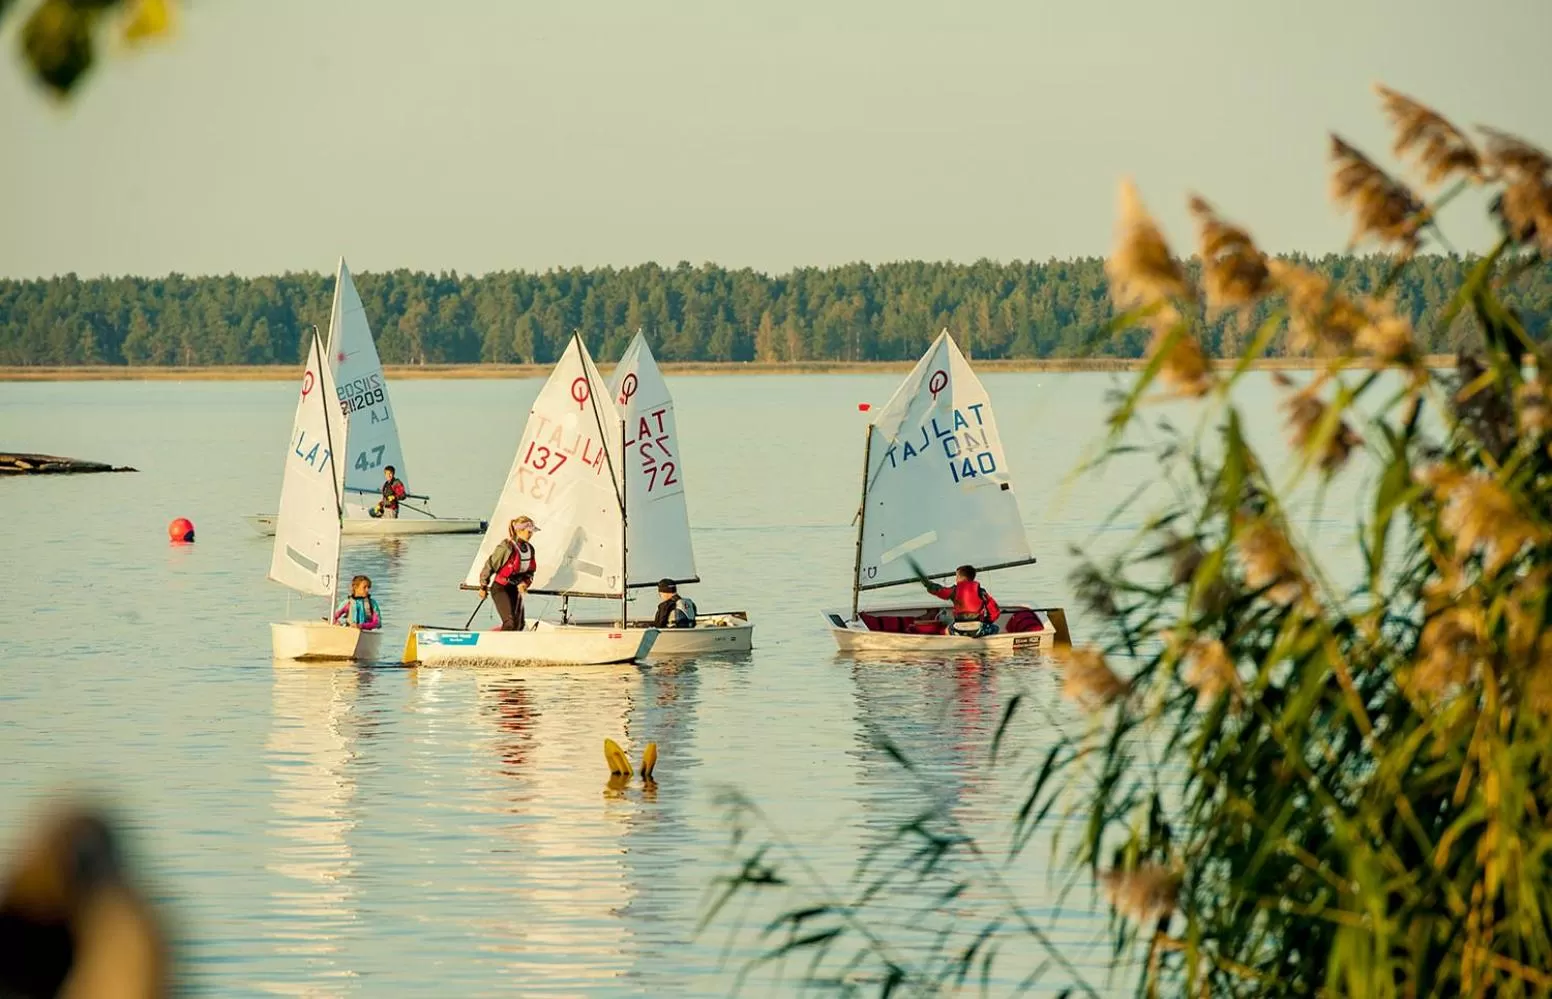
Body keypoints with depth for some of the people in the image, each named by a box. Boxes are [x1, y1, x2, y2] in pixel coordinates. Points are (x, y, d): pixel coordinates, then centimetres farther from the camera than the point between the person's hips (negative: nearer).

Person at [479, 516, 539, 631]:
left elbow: (530, 572, 13)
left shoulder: (529, 549, 2)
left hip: (515, 589, 7)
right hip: (500, 588, -7)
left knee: (518, 625, 6)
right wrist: (483, 587, -2)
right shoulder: (507, 548, -20)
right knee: (510, 623, -20)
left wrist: (525, 583, -10)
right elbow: (490, 565, -11)